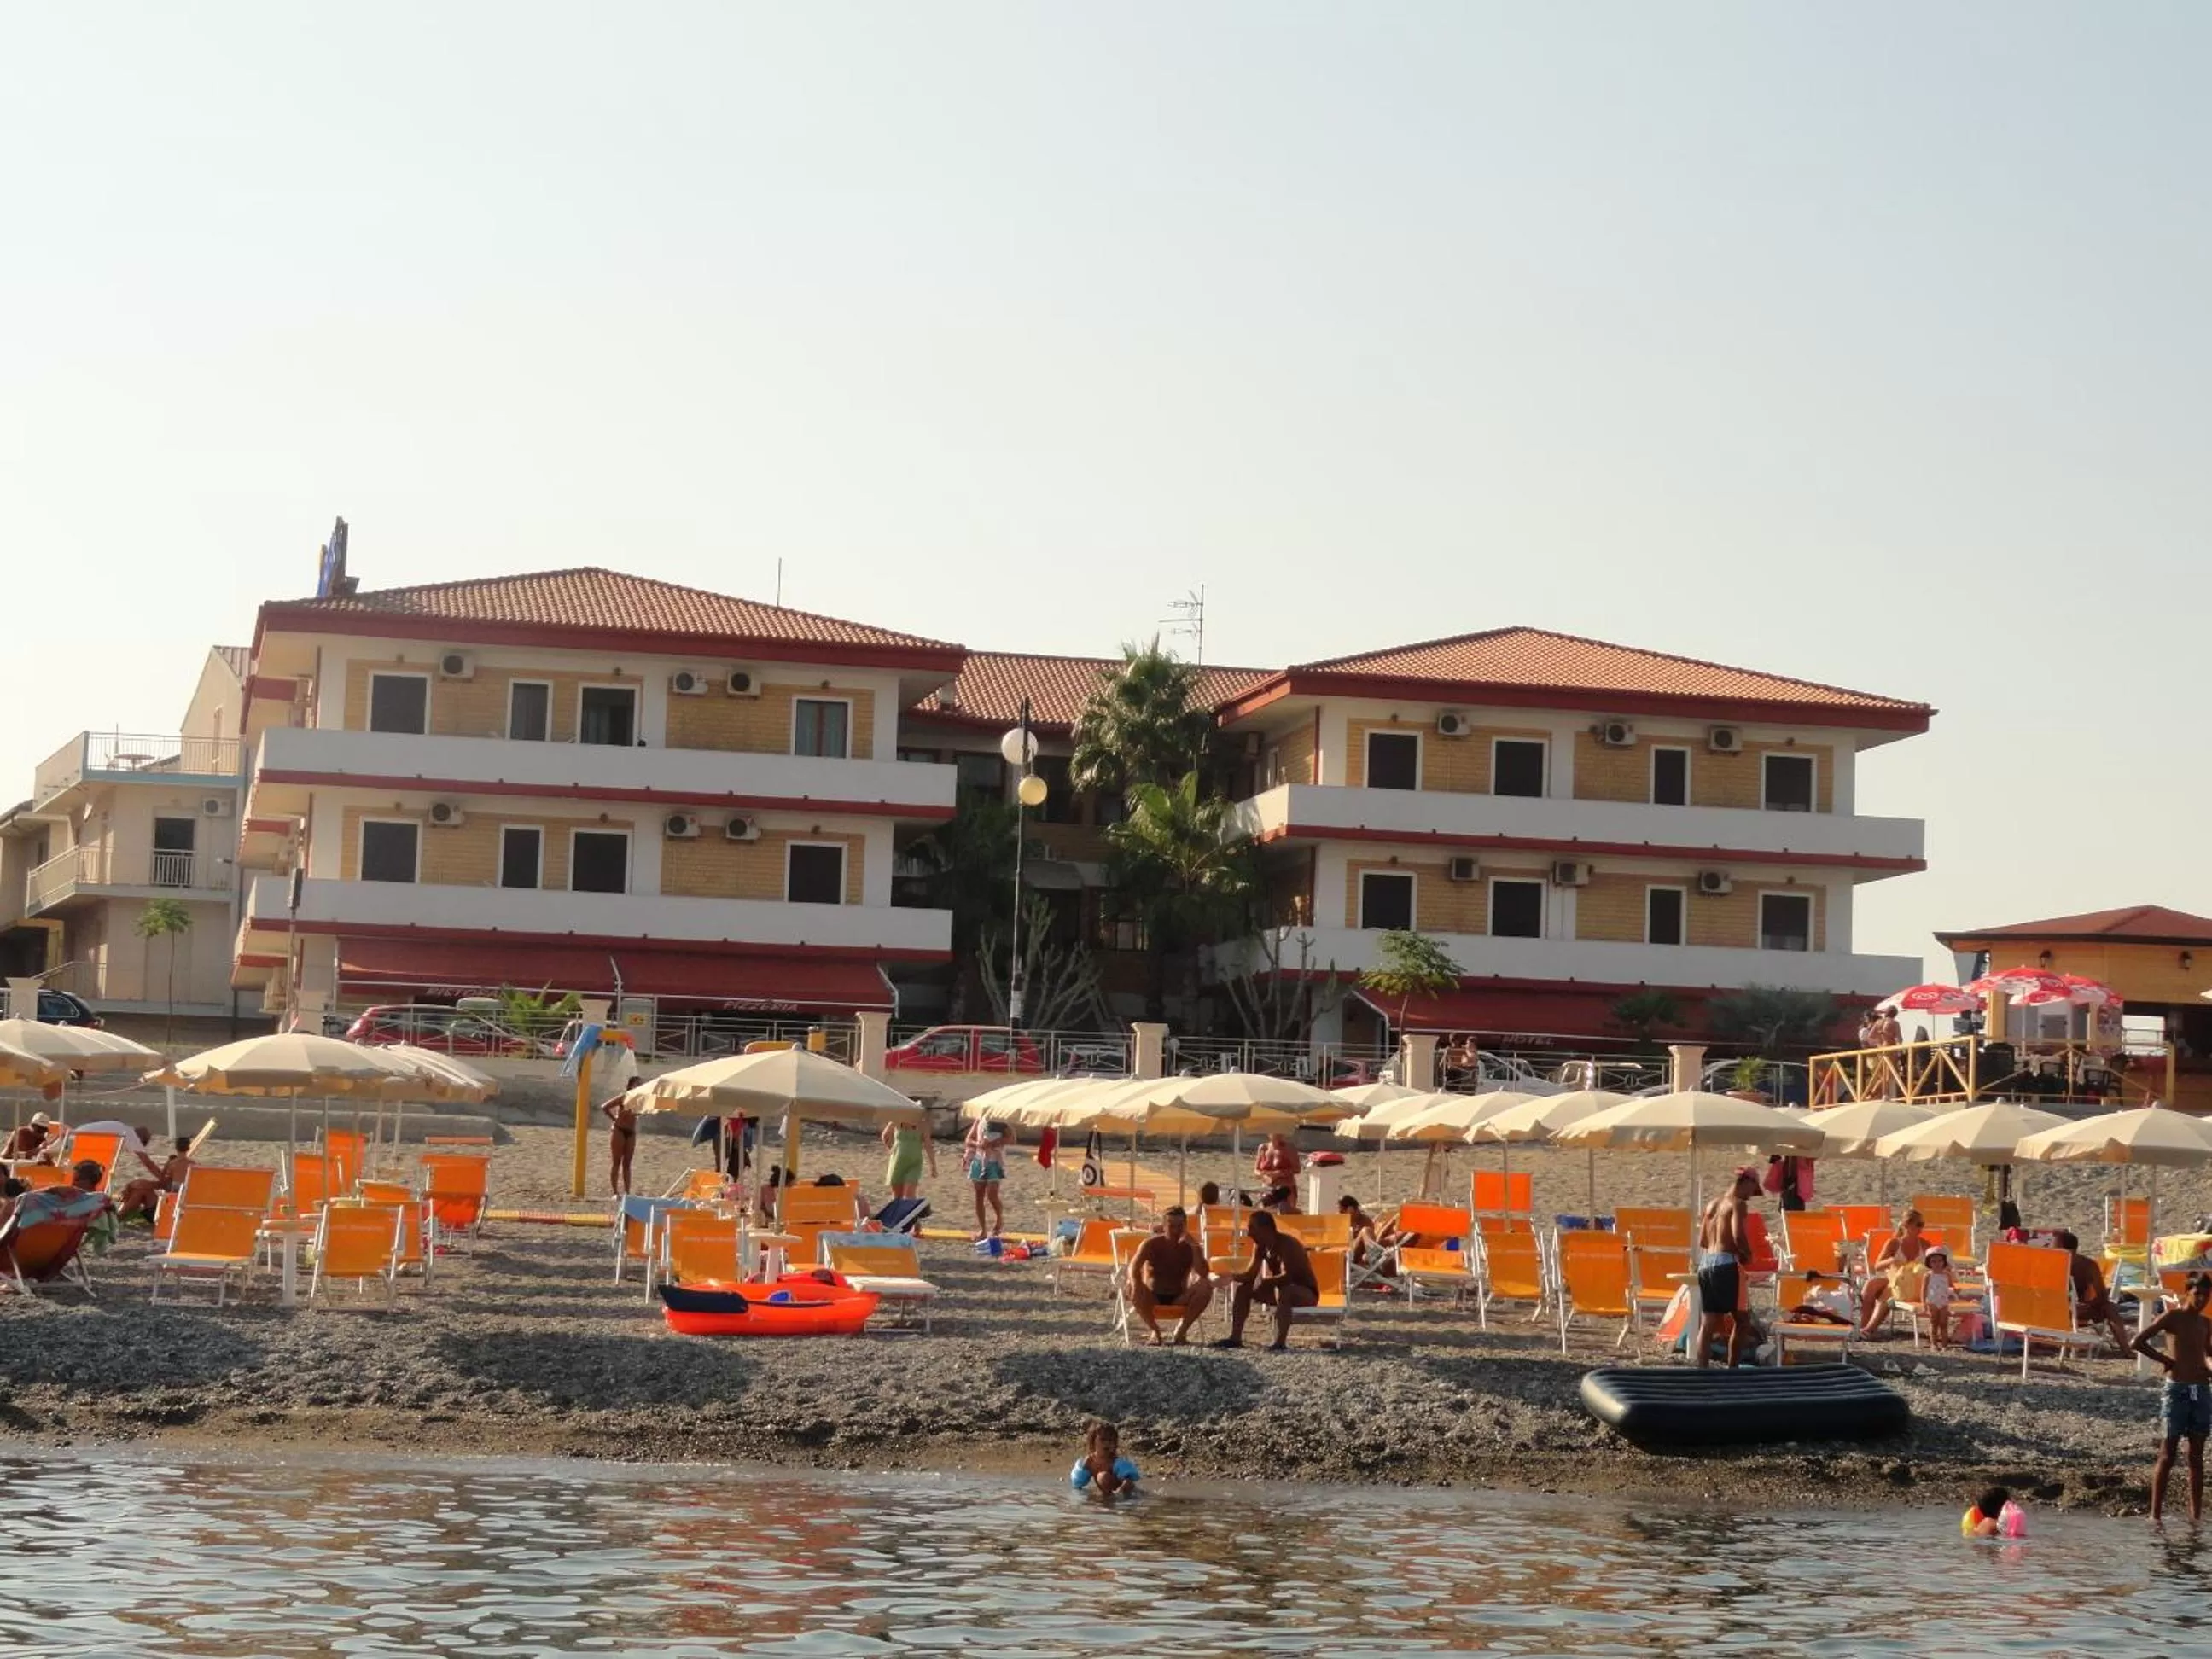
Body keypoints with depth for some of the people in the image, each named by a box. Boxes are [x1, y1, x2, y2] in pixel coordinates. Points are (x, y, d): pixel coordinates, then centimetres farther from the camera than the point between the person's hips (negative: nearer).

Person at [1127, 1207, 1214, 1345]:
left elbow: (1203, 1274, -18)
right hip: (1153, 1299, -1)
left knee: (1206, 1286, -26)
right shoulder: (1151, 1244, -6)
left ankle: (1182, 1330, -7)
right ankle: (1154, 1330, -10)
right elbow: (1133, 1267, -22)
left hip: (1179, 1299, 1)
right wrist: (1135, 1284, -44)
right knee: (1133, 1287, -33)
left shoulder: (1190, 1247, -3)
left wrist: (1195, 1246, -26)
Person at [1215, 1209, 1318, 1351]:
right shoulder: (1260, 1246, -2)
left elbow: (1287, 1277, -38)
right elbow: (1251, 1274, -1)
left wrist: (1264, 1282, -45)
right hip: (1284, 1292, 9)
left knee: (1283, 1290, -40)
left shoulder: (1287, 1244, -26)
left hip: (1307, 1293, -9)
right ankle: (1235, 1338, 1)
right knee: (1242, 1287, 3)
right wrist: (1231, 1276, -19)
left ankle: (1280, 1342, -41)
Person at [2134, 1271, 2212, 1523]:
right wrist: (2164, 1359, -6)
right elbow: (2137, 1343, -11)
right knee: (2167, 1453, -3)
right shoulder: (2172, 1317, -5)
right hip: (2176, 1389, -5)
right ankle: (2156, 1513, 0)